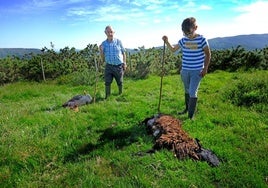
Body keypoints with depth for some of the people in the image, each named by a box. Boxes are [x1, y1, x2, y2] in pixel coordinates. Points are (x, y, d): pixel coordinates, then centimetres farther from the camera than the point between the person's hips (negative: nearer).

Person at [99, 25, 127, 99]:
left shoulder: (118, 42, -2)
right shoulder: (103, 44, 1)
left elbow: (123, 53, 5)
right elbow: (103, 59, 2)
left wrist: (124, 63, -2)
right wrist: (101, 50, -13)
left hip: (119, 66, -1)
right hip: (109, 66, 1)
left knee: (120, 82, 12)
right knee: (107, 82, -3)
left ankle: (121, 95, 33)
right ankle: (107, 97, 8)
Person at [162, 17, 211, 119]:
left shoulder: (202, 39, -10)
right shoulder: (183, 40, 1)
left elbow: (208, 54, -3)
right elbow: (173, 49, 12)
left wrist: (205, 68, -6)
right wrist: (167, 42, -6)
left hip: (197, 71, -4)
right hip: (185, 71, 5)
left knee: (192, 93, -7)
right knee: (187, 91, 18)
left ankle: (191, 115, 5)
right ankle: (187, 108, 37)